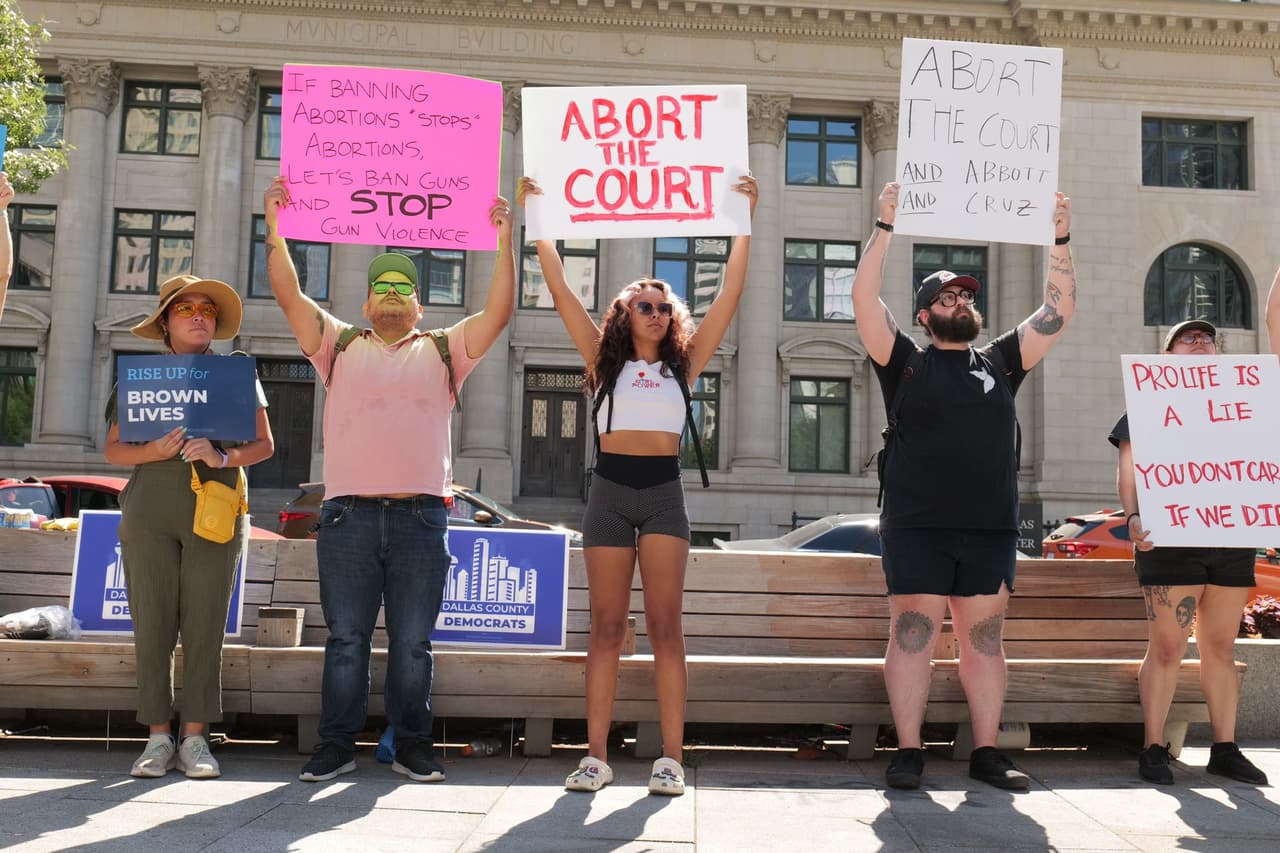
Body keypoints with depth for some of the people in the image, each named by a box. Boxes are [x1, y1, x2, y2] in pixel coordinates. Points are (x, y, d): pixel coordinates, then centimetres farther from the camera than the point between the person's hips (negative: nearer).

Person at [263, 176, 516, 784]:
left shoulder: (443, 351, 15)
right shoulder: (340, 345, 16)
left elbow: (499, 311, 5)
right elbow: (290, 296, 7)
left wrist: (504, 240, 1)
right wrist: (274, 226, 1)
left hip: (421, 516, 0)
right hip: (348, 513, 0)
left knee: (413, 643, 5)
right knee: (345, 639, 5)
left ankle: (412, 747, 15)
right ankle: (337, 745, 15)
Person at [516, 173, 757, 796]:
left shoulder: (683, 363, 11)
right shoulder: (605, 360, 10)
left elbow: (730, 294, 8)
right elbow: (559, 290, 6)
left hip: (663, 492, 0)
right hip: (609, 491, 0)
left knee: (665, 624, -2)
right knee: (606, 626, 3)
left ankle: (670, 758, 0)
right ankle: (596, 757, 5)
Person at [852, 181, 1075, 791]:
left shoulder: (999, 361, 17)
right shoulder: (906, 362, 7)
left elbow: (1058, 311, 15)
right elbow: (864, 299, -5)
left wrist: (1060, 240, 8)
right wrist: (886, 227, -8)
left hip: (990, 528, 4)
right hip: (917, 527, -3)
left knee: (984, 637, 7)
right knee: (913, 633, -2)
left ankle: (987, 752, 14)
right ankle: (908, 751, 5)